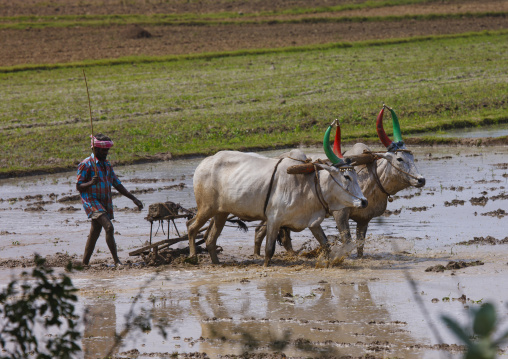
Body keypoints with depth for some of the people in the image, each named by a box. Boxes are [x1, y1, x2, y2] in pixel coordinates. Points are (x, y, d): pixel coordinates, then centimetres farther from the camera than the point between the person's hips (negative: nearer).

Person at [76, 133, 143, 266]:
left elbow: (117, 185, 19)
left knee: (94, 234, 9)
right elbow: (78, 187, -9)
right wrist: (91, 183, -28)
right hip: (91, 200, -8)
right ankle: (116, 261, -25)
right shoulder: (86, 164, -7)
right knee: (109, 227, -23)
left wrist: (133, 199, 13)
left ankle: (84, 264, 15)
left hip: (105, 203, 8)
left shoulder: (107, 165, 16)